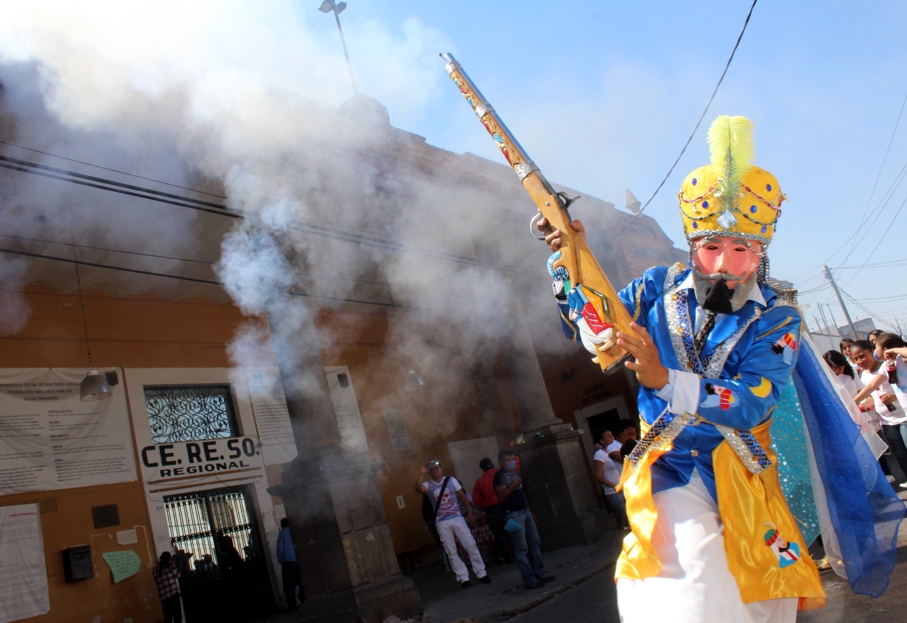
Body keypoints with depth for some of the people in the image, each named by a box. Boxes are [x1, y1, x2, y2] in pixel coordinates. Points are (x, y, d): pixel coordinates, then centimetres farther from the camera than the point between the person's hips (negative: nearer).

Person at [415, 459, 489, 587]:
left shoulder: (451, 480, 4)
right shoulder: (428, 485, 2)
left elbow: (463, 497, 5)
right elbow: (418, 489, -21)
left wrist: (470, 513, 1)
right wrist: (421, 474, -27)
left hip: (457, 518, 0)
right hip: (442, 523, 0)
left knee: (471, 546, -1)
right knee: (451, 552, 2)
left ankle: (481, 573, 8)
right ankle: (463, 578, 10)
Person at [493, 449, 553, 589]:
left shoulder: (514, 473, 17)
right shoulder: (499, 475, -8)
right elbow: (501, 496, -17)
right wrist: (513, 485, -24)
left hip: (525, 511, 8)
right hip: (513, 514, -8)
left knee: (534, 543, 10)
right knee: (521, 549, -6)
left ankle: (540, 574, 18)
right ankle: (529, 580, -2)